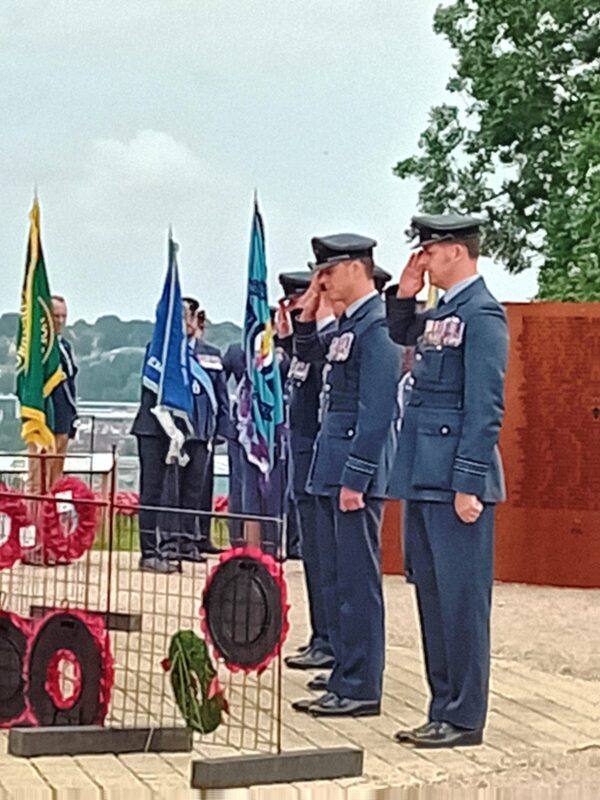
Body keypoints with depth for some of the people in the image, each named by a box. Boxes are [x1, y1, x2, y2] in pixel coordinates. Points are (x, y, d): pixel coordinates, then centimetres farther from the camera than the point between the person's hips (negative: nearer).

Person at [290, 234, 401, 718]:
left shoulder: (376, 325, -14)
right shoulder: (347, 324, 14)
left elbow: (377, 409, -19)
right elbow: (308, 352, 31)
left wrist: (356, 478, -20)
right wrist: (309, 307, 14)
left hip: (357, 468, -10)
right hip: (331, 467, 10)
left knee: (358, 581, -4)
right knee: (335, 579, 13)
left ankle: (362, 689, 2)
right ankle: (344, 680, 21)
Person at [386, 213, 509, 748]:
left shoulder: (482, 314, -11)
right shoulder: (440, 314, 14)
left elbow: (486, 407, -17)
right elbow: (400, 332, 35)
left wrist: (469, 484, -19)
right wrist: (405, 292, 15)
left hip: (455, 482, -9)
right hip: (424, 479, 9)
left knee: (461, 599, -3)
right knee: (432, 596, 13)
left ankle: (465, 718, 5)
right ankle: (444, 710, 21)